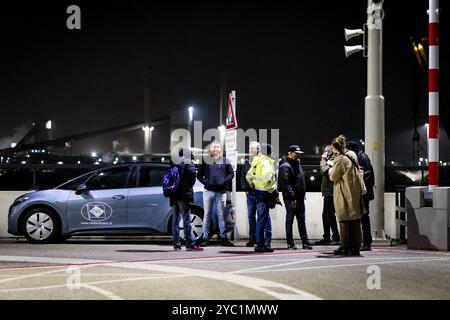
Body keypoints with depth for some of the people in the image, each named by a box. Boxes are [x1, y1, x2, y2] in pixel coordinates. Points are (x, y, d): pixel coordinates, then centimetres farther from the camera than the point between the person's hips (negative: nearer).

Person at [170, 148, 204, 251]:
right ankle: (190, 244, -6)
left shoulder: (174, 164, 14)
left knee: (175, 219, 8)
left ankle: (176, 244, 7)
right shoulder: (187, 163, -4)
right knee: (186, 219, -5)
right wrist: (189, 186, -4)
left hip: (174, 195, 6)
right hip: (183, 194, -6)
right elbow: (192, 173, -19)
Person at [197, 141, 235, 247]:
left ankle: (223, 238, 6)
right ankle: (205, 238, 5)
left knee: (221, 215, 3)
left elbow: (231, 173, 9)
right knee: (207, 215, 2)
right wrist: (205, 182, -7)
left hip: (221, 191, 0)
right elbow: (199, 174, 9)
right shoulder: (206, 160, 8)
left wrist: (225, 181, -6)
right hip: (208, 191, 0)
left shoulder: (225, 160, 9)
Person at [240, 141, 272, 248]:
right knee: (251, 216, 9)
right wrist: (245, 188, 8)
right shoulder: (247, 162, 12)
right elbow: (243, 176, 20)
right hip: (250, 193, 6)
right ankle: (252, 239, 16)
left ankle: (267, 239, 1)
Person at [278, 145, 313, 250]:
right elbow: (286, 184, -21)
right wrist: (292, 198, -24)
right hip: (290, 198, -9)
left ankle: (305, 242, 14)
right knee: (290, 219, -3)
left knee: (301, 220, 10)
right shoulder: (285, 166, -14)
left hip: (299, 197, 9)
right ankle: (290, 243, 2)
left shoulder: (297, 163, 16)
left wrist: (303, 193, 18)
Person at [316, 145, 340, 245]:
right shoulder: (330, 160, 18)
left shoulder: (333, 160, -12)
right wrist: (325, 161, 17)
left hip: (330, 192, -10)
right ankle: (326, 238, 18)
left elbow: (324, 171, -21)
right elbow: (324, 172, 24)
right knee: (325, 215, 13)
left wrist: (323, 161, -8)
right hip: (328, 193, 10)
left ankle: (336, 238, -6)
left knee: (330, 215, -9)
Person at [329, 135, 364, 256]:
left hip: (344, 194, -7)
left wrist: (331, 170, 12)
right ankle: (355, 247, 10)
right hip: (356, 192, 7)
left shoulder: (339, 160, -13)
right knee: (356, 221, 7)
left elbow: (333, 177, -9)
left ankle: (345, 247, 0)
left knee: (344, 221, -1)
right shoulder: (352, 156, 10)